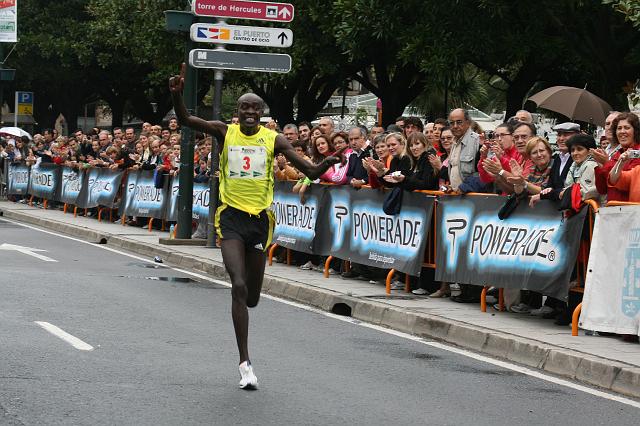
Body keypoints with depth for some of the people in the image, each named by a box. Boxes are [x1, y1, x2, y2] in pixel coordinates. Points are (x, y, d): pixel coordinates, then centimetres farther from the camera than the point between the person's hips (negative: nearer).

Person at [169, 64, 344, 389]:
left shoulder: (273, 139, 2)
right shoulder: (225, 132, 0)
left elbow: (311, 171, -1)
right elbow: (185, 120, -12)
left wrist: (327, 163, -23)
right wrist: (177, 94, -31)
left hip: (260, 218, 2)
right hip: (231, 216, -2)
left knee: (252, 296, 9)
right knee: (239, 285, -17)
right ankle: (245, 362, -14)